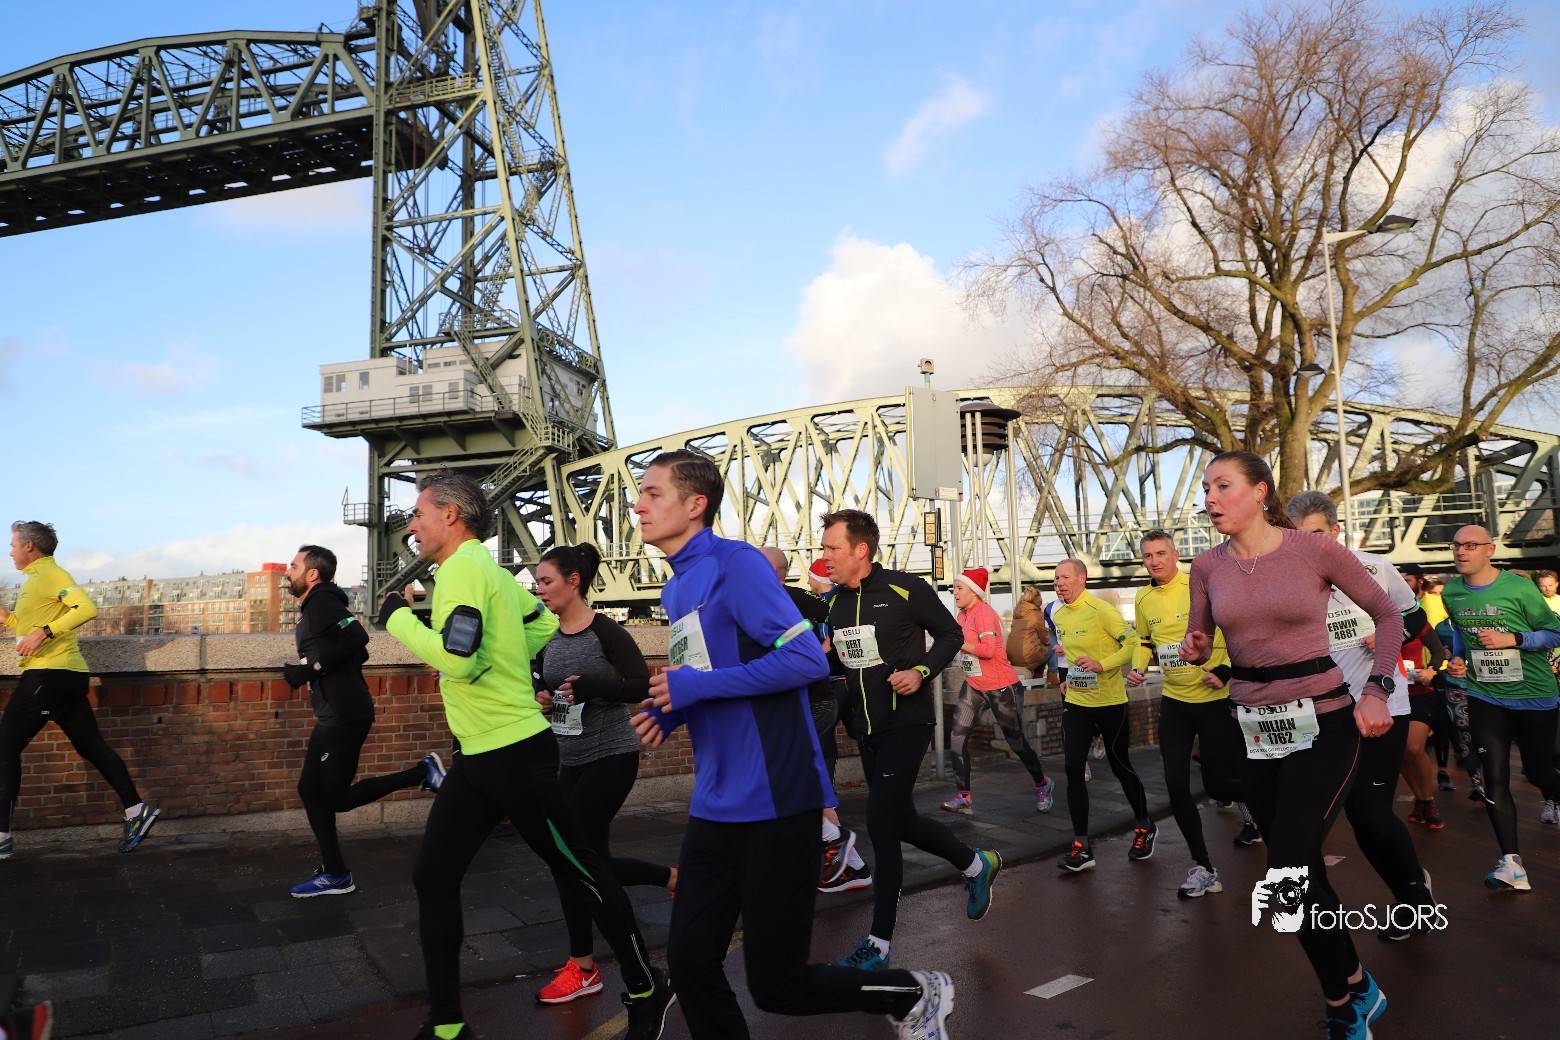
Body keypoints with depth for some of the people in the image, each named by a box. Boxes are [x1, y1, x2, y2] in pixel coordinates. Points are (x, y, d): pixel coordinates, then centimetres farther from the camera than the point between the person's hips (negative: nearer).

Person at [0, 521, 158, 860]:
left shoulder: (48, 574, -8)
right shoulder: (39, 578, 23)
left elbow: (87, 608, -25)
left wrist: (44, 632, -27)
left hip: (48, 675, -10)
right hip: (67, 676, 10)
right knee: (91, 746, 8)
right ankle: (137, 810, 5)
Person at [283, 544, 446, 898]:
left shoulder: (321, 603, -13)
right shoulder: (315, 607, 17)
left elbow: (357, 637, -29)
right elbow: (360, 653, 20)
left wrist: (312, 668, -22)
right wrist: (308, 671, 19)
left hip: (345, 716, -10)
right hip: (332, 716, 10)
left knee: (337, 798, -3)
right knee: (311, 790, 12)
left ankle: (422, 773, 0)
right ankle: (335, 875, 18)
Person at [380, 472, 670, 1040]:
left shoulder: (464, 568, -15)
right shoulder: (489, 569, 12)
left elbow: (459, 658, -26)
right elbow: (545, 622, 22)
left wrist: (399, 617, -14)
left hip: (514, 754, -10)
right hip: (477, 757, 10)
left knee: (582, 872, 5)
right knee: (432, 878, 8)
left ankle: (647, 990, 22)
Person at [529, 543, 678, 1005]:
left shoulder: (606, 631, -14)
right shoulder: (547, 637, 5)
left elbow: (643, 687, -17)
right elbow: (539, 686, 15)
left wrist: (589, 686, -28)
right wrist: (539, 697, -7)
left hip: (612, 757, -7)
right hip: (571, 760, 7)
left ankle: (583, 967, 11)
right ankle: (674, 877, 36)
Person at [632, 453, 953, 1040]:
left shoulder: (734, 562, -14)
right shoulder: (676, 589, 12)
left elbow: (807, 659, -21)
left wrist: (696, 688, -19)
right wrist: (669, 713, 2)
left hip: (774, 803, -8)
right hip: (715, 808, 8)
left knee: (777, 985, 3)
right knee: (689, 962, 9)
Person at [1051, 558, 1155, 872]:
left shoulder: (1100, 610, -16)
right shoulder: (1058, 615, 5)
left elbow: (1134, 643, -18)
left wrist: (1102, 664, -27)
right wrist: (1070, 678, 11)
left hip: (1110, 702, -5)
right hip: (1075, 702, 5)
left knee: (1120, 766, 9)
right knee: (1073, 770, -4)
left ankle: (1145, 828, 34)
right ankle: (1081, 846, 2)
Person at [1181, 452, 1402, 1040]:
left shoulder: (1315, 551, -10)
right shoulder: (1208, 566, 0)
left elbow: (1388, 616, 2)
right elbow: (1200, 642, 12)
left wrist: (1376, 691, -9)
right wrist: (1194, 650, -12)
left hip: (1322, 725, -4)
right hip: (1254, 731, 5)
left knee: (1285, 876, -12)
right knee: (1304, 877, 14)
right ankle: (1356, 992, 37)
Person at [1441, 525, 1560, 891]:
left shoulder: (1520, 589, -13)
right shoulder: (1451, 593, 1)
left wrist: (1512, 639, -22)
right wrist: (1457, 659, 4)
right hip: (1485, 697, 3)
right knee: (1495, 777, -6)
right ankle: (1511, 862, -5)